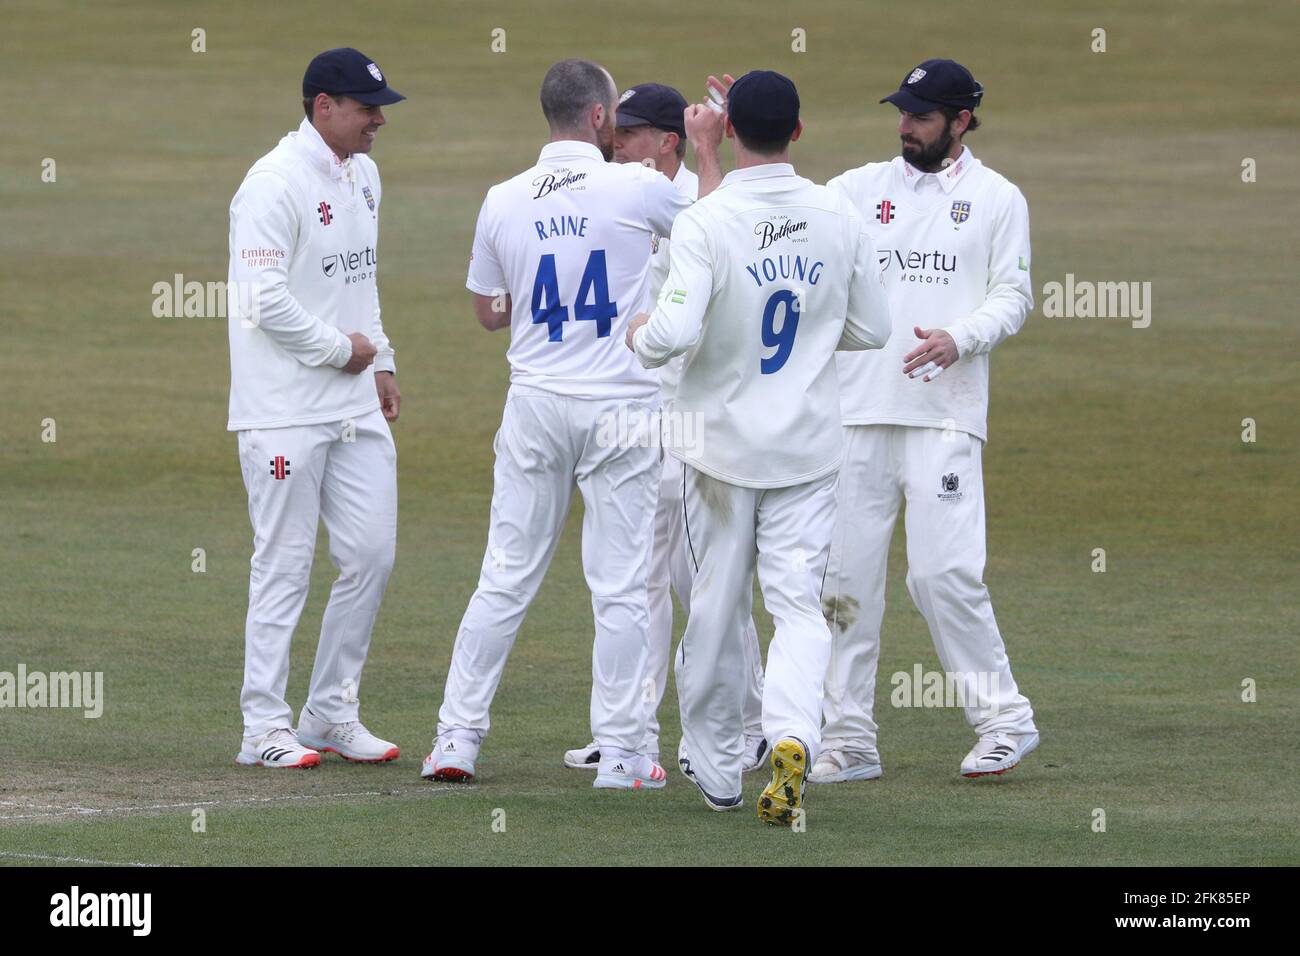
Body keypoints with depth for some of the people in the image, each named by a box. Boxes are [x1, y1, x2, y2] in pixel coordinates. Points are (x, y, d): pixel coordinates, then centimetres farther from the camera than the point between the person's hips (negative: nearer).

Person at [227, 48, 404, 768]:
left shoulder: (361, 174, 13)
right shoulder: (277, 183, -15)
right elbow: (265, 300, -21)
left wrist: (380, 363, 16)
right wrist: (340, 348, -12)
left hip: (356, 408, 8)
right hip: (286, 411, -8)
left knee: (371, 556, 6)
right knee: (284, 566, -4)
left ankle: (331, 715, 17)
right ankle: (265, 729, 2)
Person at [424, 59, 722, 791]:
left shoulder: (504, 203, 2)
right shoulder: (636, 189, -9)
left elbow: (489, 312, 15)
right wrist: (706, 147, 22)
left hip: (535, 405, 3)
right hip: (620, 408, -3)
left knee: (506, 578, 9)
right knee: (620, 586, 2)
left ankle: (457, 739, 8)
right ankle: (621, 753, 3)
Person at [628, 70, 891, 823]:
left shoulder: (706, 223, -16)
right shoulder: (839, 217, -3)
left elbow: (676, 332, -25)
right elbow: (873, 330, 4)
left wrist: (637, 336, -3)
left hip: (722, 443, -2)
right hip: (807, 446, 2)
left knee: (717, 609, 11)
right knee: (799, 603, 1)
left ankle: (717, 772, 21)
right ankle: (794, 736, -25)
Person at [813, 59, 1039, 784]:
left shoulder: (997, 199, 6)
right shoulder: (862, 188, 12)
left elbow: (1014, 297, 2)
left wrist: (958, 338, -17)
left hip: (945, 416, -3)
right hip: (856, 414, 3)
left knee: (944, 573, -11)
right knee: (846, 578, 2)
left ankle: (1005, 719, 3)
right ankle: (849, 741, 8)